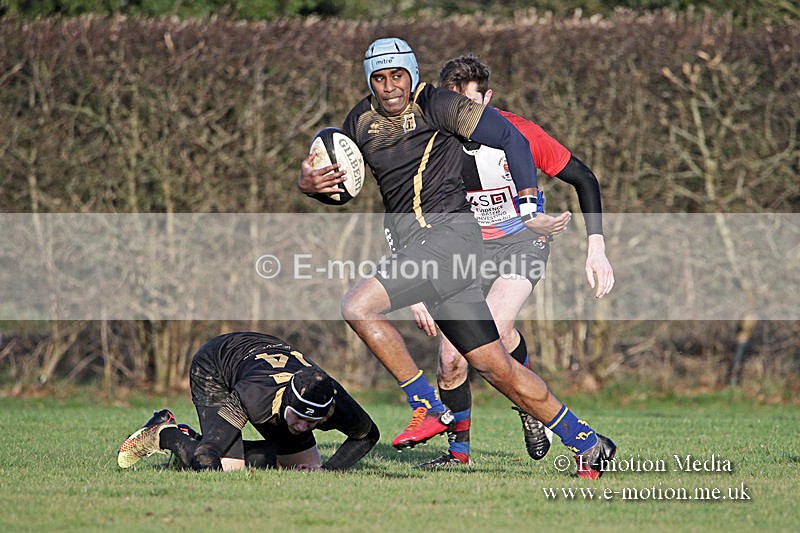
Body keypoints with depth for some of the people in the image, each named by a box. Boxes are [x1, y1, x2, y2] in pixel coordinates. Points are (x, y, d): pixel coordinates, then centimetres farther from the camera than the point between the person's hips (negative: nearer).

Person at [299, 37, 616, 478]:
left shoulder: (436, 105, -5)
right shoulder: (361, 121, 14)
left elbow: (510, 137, -7)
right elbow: (337, 185, 23)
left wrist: (529, 208, -12)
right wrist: (310, 185, -1)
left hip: (448, 231, -7)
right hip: (412, 244, 7)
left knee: (358, 306, -22)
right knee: (495, 367, 5)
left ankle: (430, 408, -11)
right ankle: (587, 444, 15)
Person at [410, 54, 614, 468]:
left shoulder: (518, 133, -20)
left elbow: (584, 179, -9)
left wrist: (596, 249, -15)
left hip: (523, 240, -2)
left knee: (495, 326, -29)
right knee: (451, 358, -9)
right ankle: (458, 450, 14)